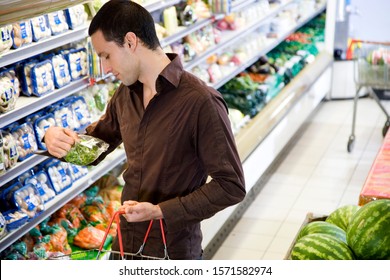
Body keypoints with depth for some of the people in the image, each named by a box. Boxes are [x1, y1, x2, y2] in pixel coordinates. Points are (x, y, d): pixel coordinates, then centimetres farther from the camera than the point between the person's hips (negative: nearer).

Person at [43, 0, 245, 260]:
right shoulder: (124, 95, 1)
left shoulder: (200, 101, -21)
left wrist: (160, 211, -22)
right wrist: (58, 137, -6)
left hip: (174, 249, -6)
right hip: (125, 243, 6)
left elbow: (231, 186, -19)